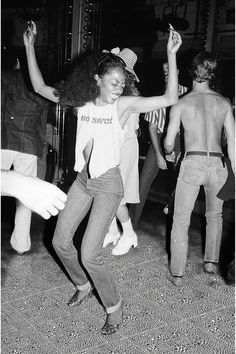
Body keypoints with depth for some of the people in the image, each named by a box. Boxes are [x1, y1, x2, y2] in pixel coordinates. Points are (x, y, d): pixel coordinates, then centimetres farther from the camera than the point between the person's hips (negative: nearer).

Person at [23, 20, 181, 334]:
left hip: (108, 183, -5)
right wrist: (29, 47, 0)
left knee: (89, 255, -9)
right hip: (83, 180, 6)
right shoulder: (81, 100, -1)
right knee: (60, 241, 12)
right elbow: (39, 87, 5)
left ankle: (114, 306, 16)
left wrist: (171, 55, -27)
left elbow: (170, 98, -20)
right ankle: (84, 285, 39)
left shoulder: (124, 105, -12)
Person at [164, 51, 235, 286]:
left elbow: (169, 142, 3)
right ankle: (211, 261, 30)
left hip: (192, 163, -2)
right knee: (214, 215, 25)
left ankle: (177, 274, 11)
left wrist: (169, 153, 26)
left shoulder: (181, 103, 1)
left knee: (181, 220, 8)